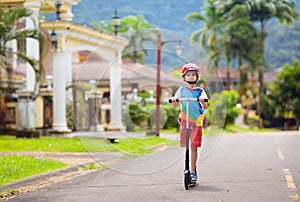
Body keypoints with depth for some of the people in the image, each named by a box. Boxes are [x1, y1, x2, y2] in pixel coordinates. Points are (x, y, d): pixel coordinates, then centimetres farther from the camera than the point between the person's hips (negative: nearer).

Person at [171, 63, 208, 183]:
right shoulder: (181, 90, 7)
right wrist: (174, 100, -22)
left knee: (194, 146, -3)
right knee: (183, 144, -7)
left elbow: (206, 107, -6)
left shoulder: (200, 91, 4)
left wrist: (203, 101, -28)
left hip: (197, 121, -1)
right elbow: (175, 105, 0)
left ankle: (193, 172, 3)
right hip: (184, 119, 1)